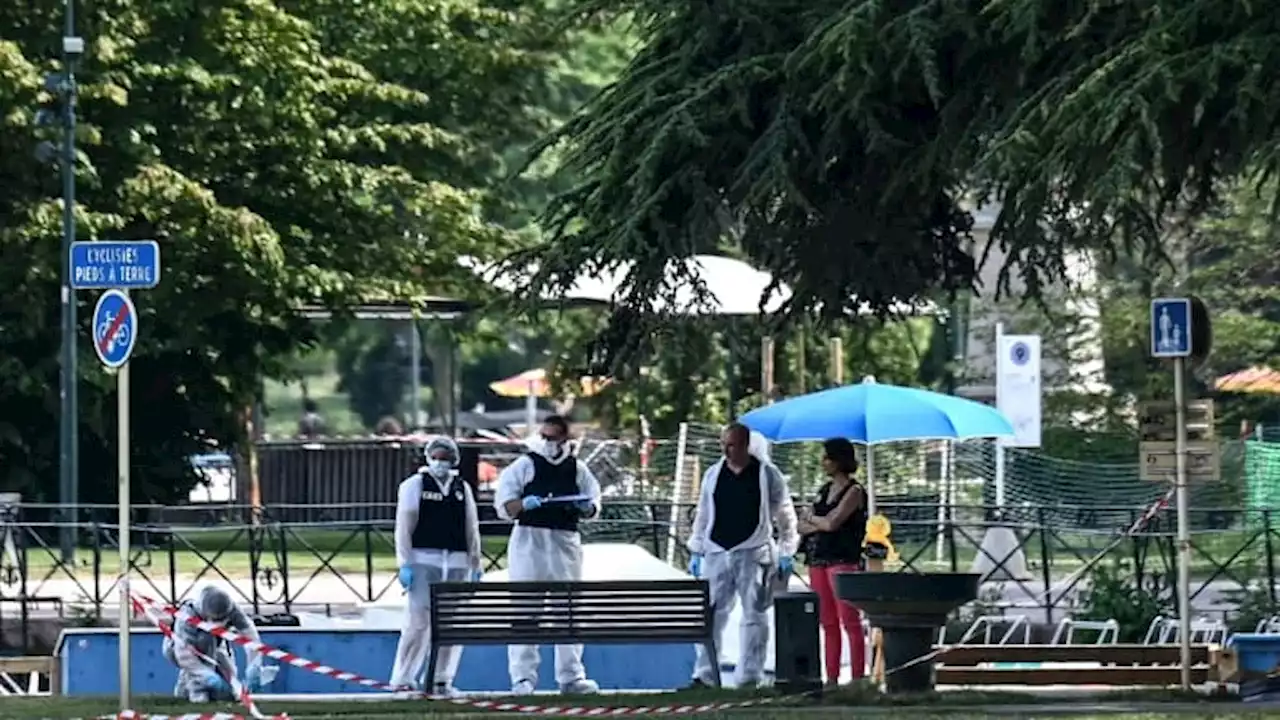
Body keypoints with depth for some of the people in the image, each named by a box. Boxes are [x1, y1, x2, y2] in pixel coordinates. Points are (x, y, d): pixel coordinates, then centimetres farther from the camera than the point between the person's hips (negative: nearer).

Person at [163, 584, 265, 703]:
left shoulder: (231, 610, -27)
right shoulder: (186, 617, -39)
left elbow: (250, 635, -30)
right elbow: (183, 655, -43)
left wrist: (254, 667, -42)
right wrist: (206, 675, -52)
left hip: (211, 649, 5)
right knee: (205, 638, -36)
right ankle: (197, 688, -28)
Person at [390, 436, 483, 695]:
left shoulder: (462, 488, 17)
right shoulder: (414, 486, 5)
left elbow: (472, 530, 18)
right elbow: (403, 527, 0)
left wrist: (475, 566, 13)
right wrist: (405, 564, -7)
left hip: (457, 563, 4)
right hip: (424, 560, -4)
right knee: (418, 621, -9)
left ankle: (441, 679, 10)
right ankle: (403, 678, -3)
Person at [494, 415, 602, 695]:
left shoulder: (577, 470, 11)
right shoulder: (525, 465, 2)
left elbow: (593, 506, 17)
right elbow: (504, 504, -2)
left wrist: (587, 508, -6)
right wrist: (524, 504, -22)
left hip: (565, 542, 3)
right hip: (529, 539, -3)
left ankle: (571, 675, 11)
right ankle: (523, 677, -6)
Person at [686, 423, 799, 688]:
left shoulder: (768, 474, 2)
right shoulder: (713, 475, 12)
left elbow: (785, 515, 5)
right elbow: (702, 515, 18)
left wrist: (786, 553, 0)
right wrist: (696, 551, 13)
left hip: (753, 555, -3)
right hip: (717, 553, 3)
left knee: (754, 616, -2)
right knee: (710, 615, -1)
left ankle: (749, 677, 0)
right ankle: (704, 675, 2)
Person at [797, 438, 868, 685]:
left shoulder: (854, 492, -4)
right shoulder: (825, 490, 18)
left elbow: (832, 522, -15)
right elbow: (802, 527, 14)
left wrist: (811, 518, 3)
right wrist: (820, 523, -6)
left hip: (844, 561, -7)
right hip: (818, 560, 7)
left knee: (850, 623, -8)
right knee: (828, 624, 6)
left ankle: (858, 678, -10)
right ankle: (831, 678, 7)